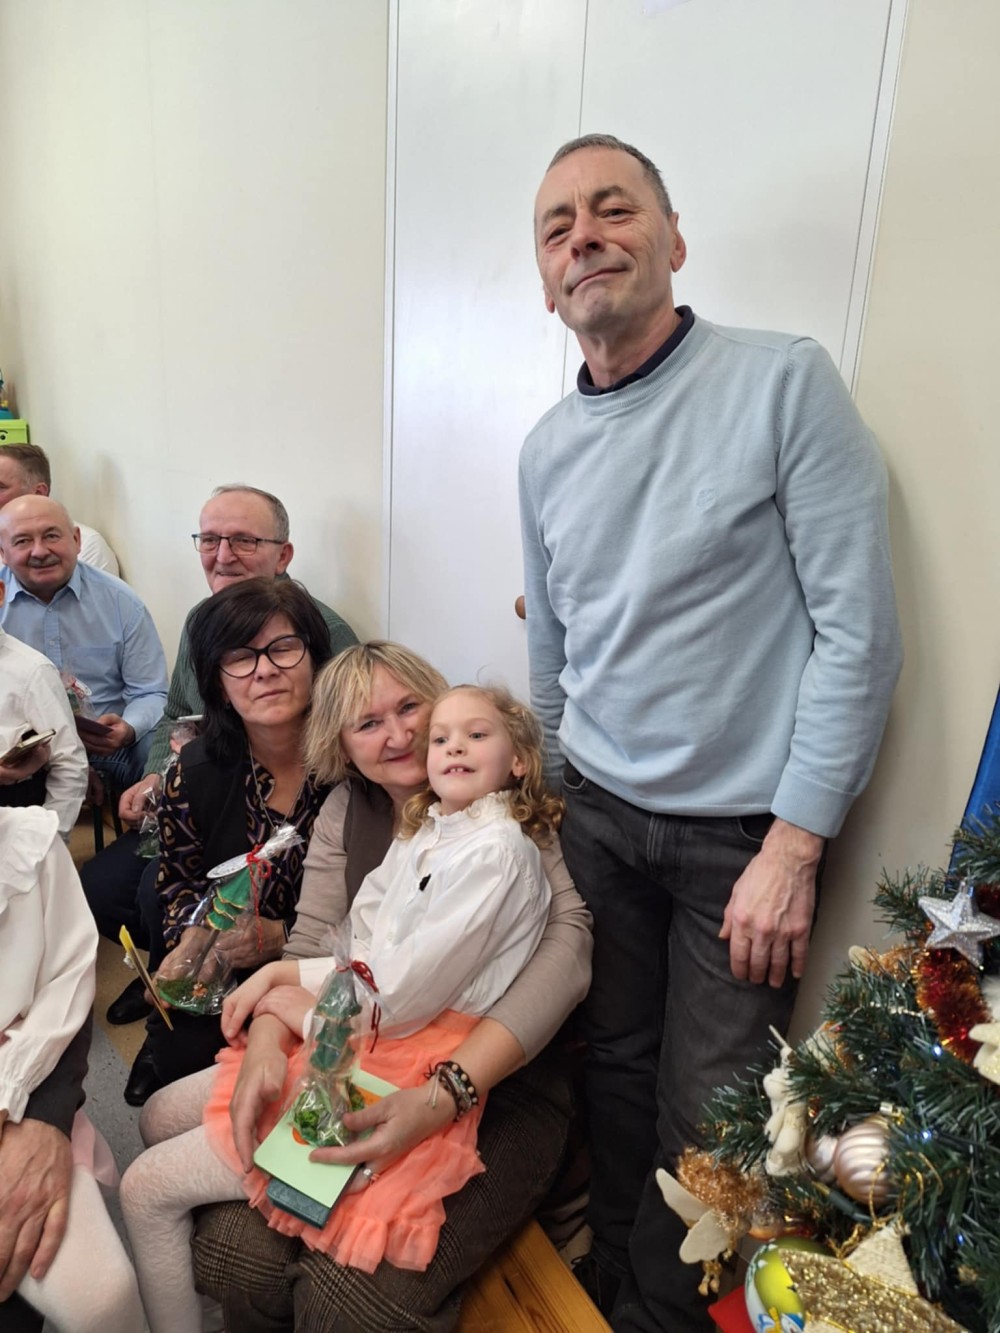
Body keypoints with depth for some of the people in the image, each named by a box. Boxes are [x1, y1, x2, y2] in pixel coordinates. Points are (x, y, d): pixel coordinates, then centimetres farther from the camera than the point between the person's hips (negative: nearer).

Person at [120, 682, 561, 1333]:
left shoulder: (496, 849, -20)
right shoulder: (423, 835, 8)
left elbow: (403, 996, -20)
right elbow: (372, 962, 8)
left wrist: (308, 1011, -6)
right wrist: (280, 973, -6)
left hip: (405, 1072, -9)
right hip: (354, 1046, 9)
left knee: (146, 1188, -2)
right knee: (162, 1115, 18)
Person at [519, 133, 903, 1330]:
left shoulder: (785, 384, -10)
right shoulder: (546, 449, 6)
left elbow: (860, 631, -13)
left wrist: (793, 846, -14)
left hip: (742, 826, -4)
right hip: (599, 815, 4)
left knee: (704, 1119, 9)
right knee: (615, 1067, 16)